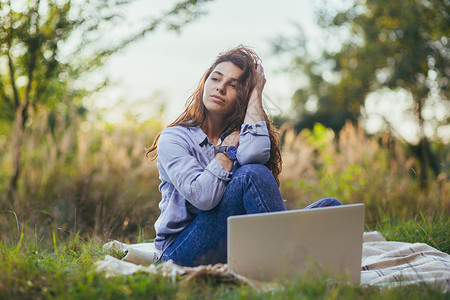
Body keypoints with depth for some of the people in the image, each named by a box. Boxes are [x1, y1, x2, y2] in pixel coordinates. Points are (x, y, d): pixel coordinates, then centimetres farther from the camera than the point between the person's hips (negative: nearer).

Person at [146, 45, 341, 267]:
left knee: (330, 206, -13)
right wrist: (229, 148, -7)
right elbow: (202, 196, -20)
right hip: (182, 252, -4)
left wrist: (256, 93, -6)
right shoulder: (173, 138, -1)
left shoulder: (242, 135, 11)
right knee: (252, 174, -28)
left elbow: (254, 154, -19)